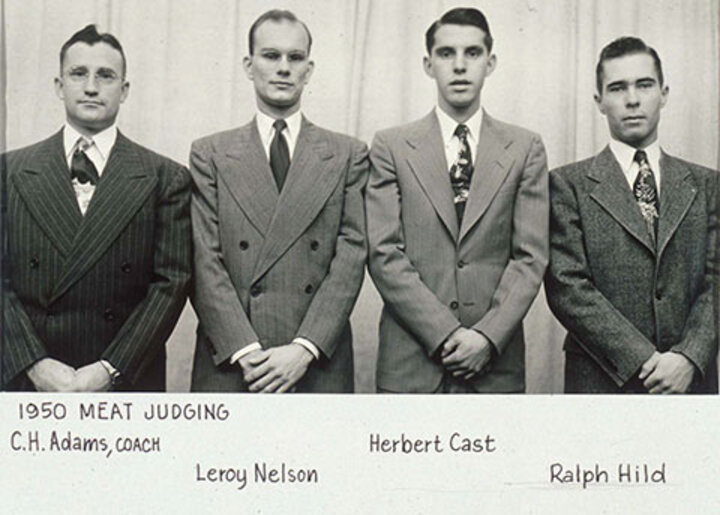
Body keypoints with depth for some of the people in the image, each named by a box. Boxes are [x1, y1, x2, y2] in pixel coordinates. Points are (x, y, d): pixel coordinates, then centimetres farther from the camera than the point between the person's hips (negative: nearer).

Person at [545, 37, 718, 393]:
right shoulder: (569, 185, -1)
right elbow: (567, 287, -10)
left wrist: (689, 357, -14)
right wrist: (643, 360, -15)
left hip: (689, 381, 2)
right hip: (603, 381, -2)